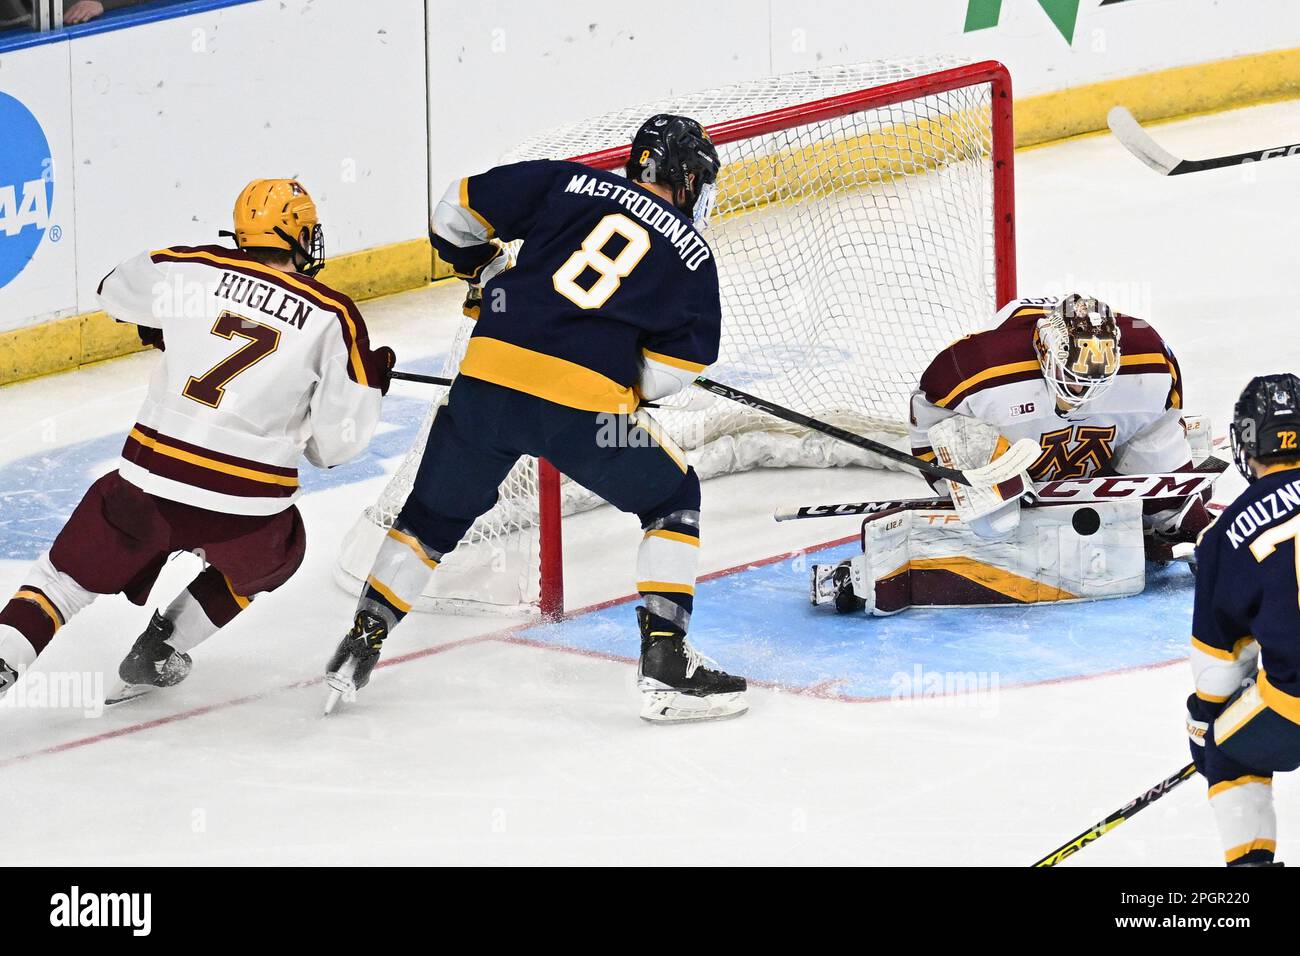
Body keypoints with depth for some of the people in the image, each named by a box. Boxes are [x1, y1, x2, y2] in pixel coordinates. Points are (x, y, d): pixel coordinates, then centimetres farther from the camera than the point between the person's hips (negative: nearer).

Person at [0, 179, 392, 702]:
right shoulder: (333, 315, -2)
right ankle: (158, 654, 25)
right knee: (270, 558, 32)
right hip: (247, 509, -1)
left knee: (72, 571, 19)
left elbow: (116, 293, 26)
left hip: (148, 482, 1)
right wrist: (371, 384, 18)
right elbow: (338, 439, -2)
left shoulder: (187, 269, 4)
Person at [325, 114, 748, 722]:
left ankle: (363, 639, 24)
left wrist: (482, 269, 33)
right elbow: (679, 361, 5)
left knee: (437, 512, 24)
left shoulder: (568, 183, 15)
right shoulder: (691, 252, 11)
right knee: (673, 500, 18)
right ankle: (666, 664, 9)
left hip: (489, 375, 3)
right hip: (586, 403, -3)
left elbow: (459, 209, 15)